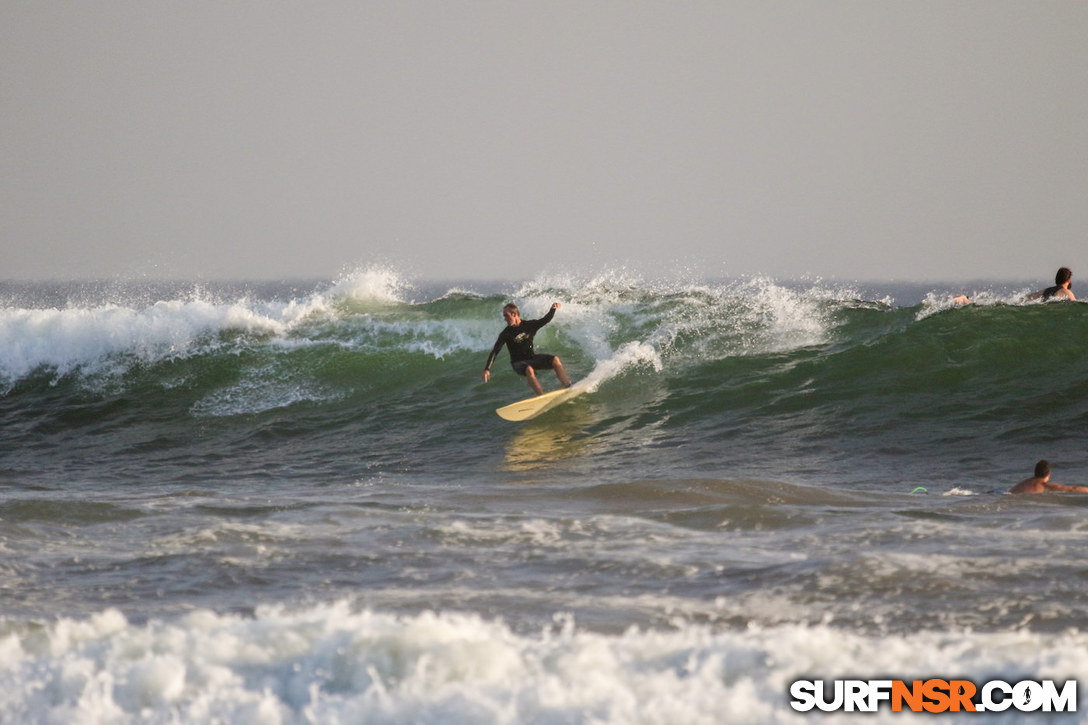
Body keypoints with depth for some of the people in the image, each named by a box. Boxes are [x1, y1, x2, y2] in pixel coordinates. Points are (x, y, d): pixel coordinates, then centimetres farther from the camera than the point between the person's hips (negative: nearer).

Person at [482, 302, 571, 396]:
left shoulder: (529, 325, -3)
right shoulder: (505, 334, -12)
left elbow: (546, 320, 3)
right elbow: (495, 351, -15)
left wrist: (553, 309, -17)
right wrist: (487, 369, -25)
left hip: (532, 357, 4)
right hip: (518, 362, -3)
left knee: (555, 360, -19)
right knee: (529, 370, -38)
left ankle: (568, 386, -21)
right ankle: (542, 396, -41)